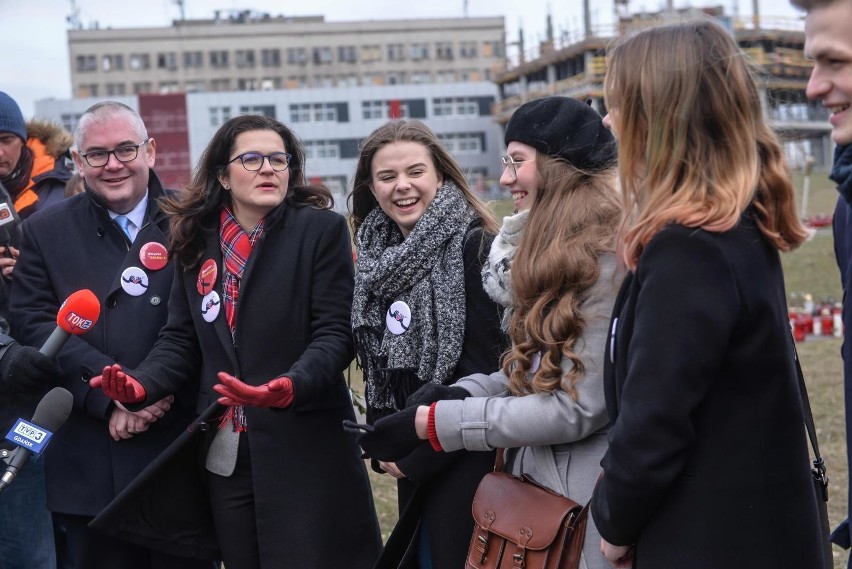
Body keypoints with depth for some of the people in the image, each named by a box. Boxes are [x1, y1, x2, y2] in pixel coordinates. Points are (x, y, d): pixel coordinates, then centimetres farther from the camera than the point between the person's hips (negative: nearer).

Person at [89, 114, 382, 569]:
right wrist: (141, 383, -10)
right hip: (225, 450, 4)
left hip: (304, 445, -4)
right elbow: (181, 339, 10)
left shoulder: (322, 230, -5)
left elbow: (334, 334, -10)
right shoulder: (197, 239, 8)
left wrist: (290, 386, -28)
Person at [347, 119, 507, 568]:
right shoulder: (379, 255, 9)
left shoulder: (475, 246, -13)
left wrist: (419, 452, -13)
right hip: (409, 454, 7)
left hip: (463, 458, -7)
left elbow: (483, 366, -17)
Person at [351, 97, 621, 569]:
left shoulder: (612, 259, -18)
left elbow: (577, 407, -21)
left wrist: (431, 422, -17)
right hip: (537, 485, 9)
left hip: (587, 507, -9)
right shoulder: (554, 251, 11)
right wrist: (464, 393, -5)